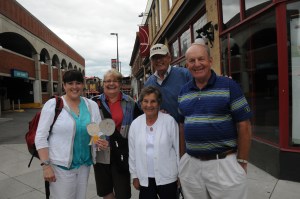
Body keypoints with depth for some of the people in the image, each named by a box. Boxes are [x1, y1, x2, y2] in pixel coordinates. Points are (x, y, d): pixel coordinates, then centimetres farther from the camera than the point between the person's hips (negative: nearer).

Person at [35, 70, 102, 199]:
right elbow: (41, 137, -8)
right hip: (61, 165, -4)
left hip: (84, 164, 4)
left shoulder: (91, 105, 2)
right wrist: (46, 165, -12)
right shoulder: (52, 104, -8)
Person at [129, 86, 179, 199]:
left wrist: (180, 174, -1)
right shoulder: (135, 124, -1)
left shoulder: (169, 121, -10)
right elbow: (132, 152, 5)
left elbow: (178, 148, -5)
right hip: (145, 178, 3)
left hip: (167, 177, -2)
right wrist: (134, 175, 7)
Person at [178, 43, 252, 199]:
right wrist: (182, 158, 9)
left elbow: (244, 125, -7)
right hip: (191, 164, 4)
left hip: (224, 164, -4)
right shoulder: (183, 91, 6)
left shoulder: (229, 85, -7)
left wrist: (242, 162, -7)